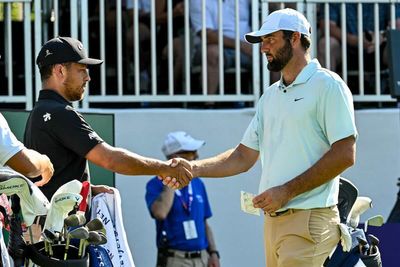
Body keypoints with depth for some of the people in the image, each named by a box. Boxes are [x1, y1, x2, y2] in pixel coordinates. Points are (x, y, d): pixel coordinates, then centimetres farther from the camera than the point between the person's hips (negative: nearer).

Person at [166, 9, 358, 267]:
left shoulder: (327, 85, -4)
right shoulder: (271, 95, 21)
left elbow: (345, 155, -12)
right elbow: (244, 157, 21)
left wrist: (287, 191, -14)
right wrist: (194, 168, 5)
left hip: (309, 219, -8)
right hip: (273, 220, 8)